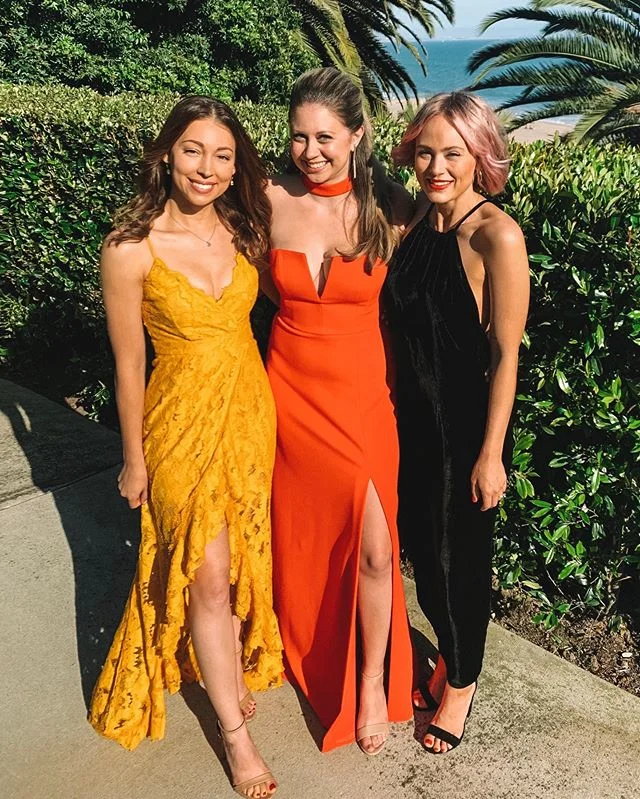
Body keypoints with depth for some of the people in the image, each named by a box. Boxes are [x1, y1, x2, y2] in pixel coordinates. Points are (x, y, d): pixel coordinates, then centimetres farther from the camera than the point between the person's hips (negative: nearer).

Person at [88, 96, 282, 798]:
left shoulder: (243, 228, -3)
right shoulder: (131, 249, -17)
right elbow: (128, 364, -10)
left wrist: (268, 410, 10)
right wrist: (134, 459, -2)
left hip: (252, 409, 5)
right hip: (184, 419, -5)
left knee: (244, 552, 19)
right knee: (207, 576, 5)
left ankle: (232, 669, 45)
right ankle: (234, 731, 24)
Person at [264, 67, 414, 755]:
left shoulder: (391, 208, -8)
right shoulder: (272, 200, -5)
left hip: (362, 393, -2)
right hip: (289, 385, 2)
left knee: (374, 547, -2)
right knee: (300, 533, 18)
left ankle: (374, 686, 25)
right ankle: (307, 653, 46)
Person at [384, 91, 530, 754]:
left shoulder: (496, 236, -19)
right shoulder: (416, 221, 2)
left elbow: (505, 354, -17)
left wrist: (491, 454, -15)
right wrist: (393, 397, 11)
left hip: (466, 420, -6)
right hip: (412, 413, 7)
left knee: (458, 554, 10)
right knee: (420, 543, 18)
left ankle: (461, 684, 35)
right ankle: (447, 657, 44)